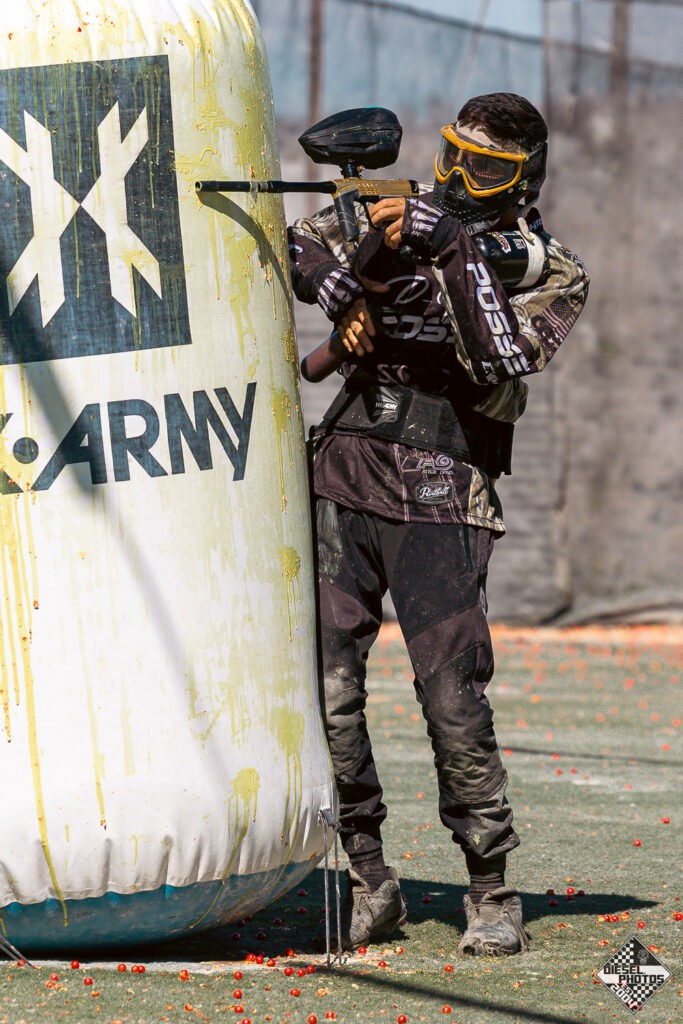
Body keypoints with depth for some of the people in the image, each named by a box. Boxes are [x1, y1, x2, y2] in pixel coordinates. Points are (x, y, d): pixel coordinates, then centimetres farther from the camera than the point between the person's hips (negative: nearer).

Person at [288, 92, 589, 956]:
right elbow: (293, 247, 14)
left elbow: (501, 367, -13)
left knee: (452, 696, -10)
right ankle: (366, 882, 7)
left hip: (441, 503, -4)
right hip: (344, 473, 4)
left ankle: (491, 892, 2)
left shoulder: (552, 274, 4)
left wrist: (454, 249, -20)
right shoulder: (403, 219, 14)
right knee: (325, 684, -3)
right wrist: (338, 286, -7)